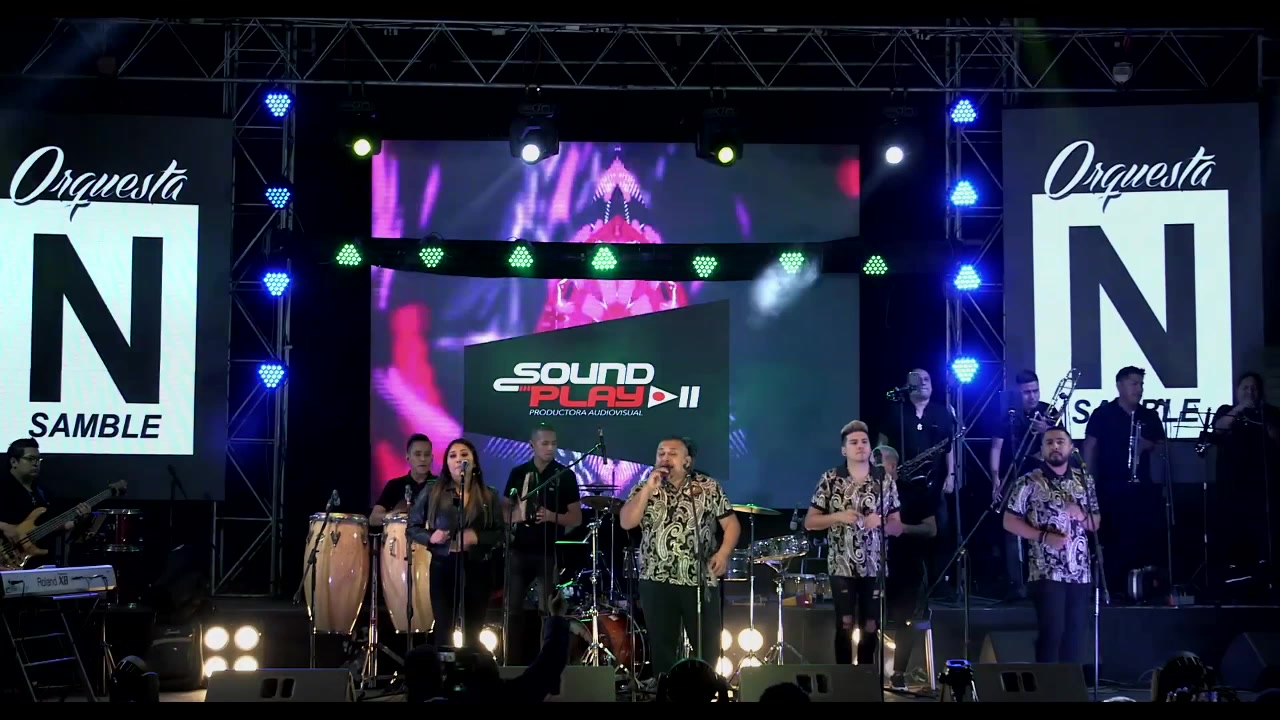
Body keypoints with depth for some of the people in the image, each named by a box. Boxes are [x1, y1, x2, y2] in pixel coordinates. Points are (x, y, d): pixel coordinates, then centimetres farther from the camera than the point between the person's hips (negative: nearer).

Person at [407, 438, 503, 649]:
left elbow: (500, 533, 4)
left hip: (478, 568, 1)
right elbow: (412, 527, 7)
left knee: (473, 633, 7)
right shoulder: (432, 493, 2)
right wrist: (430, 537, -12)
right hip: (444, 567, -1)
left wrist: (477, 537, -14)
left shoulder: (488, 496, 6)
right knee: (443, 629, -3)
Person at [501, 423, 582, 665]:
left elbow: (576, 518, -2)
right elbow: (504, 508, 14)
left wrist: (552, 516, -20)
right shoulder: (518, 473, 7)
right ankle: (514, 663, 11)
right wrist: (513, 515, -9)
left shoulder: (565, 475, -1)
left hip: (550, 552, -3)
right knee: (513, 608, 3)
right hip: (519, 550, 3)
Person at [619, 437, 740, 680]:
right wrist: (648, 489, -13)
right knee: (662, 647, 6)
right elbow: (626, 523, -7)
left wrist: (723, 553, -10)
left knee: (709, 647, 3)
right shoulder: (644, 488, 6)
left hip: (701, 580, -1)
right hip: (657, 581, 1)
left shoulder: (709, 487, 4)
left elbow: (731, 523, 6)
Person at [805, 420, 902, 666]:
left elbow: (897, 527, 7)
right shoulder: (830, 479, 0)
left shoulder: (886, 481, 4)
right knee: (845, 624, -6)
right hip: (842, 565, -2)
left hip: (874, 566, 2)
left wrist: (879, 522, -14)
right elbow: (809, 522, 2)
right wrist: (838, 516, -14)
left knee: (870, 627, 6)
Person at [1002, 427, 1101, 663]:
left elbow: (1096, 523, 17)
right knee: (1052, 632, -8)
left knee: (1076, 633, 6)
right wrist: (1043, 536, -15)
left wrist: (1081, 515, -6)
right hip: (1047, 572, -5)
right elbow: (1009, 521, -4)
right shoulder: (1029, 482, -3)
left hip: (1080, 572, 5)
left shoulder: (1084, 482, 11)